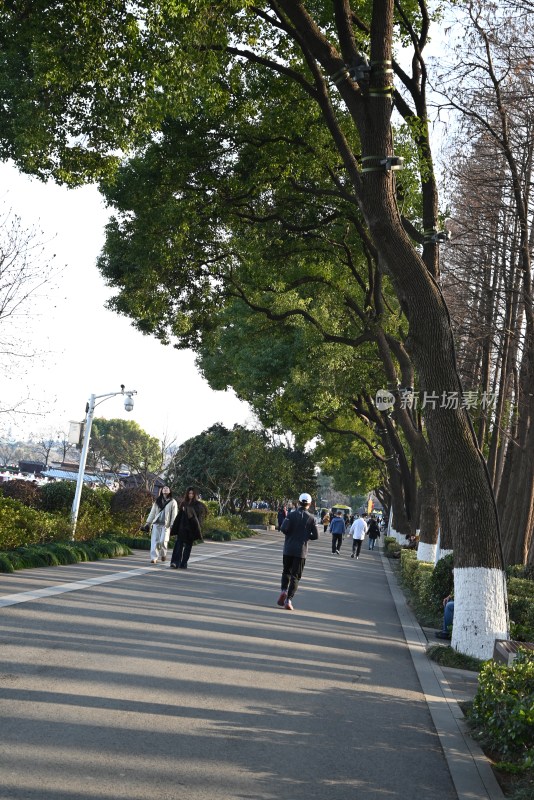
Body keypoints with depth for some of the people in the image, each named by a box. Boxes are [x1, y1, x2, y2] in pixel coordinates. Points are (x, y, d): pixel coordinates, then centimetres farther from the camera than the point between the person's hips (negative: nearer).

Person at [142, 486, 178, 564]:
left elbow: (174, 515, -1)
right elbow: (152, 512, 15)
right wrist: (148, 523, 8)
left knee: (163, 541, -11)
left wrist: (172, 526, -9)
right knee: (154, 541, -5)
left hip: (166, 525, -3)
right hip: (156, 523, 4)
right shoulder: (157, 501, 16)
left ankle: (163, 554, 15)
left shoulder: (173, 502, 4)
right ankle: (154, 558, -3)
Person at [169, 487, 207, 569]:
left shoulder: (198, 504, 1)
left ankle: (184, 563, 9)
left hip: (191, 528, -2)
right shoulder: (183, 503, 9)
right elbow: (179, 516, 9)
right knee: (179, 544, -9)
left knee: (188, 545, 3)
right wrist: (175, 528, 6)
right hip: (182, 527, 2)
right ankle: (175, 562, -16)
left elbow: (199, 516, -5)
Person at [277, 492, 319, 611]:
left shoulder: (291, 514, -4)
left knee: (286, 571, 20)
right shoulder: (311, 518, -3)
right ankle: (288, 600, -3)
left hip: (288, 549, 1)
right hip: (301, 550, -1)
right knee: (295, 576, 5)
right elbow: (316, 535, -5)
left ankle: (284, 590, -2)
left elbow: (283, 528, -16)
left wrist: (290, 535, 4)